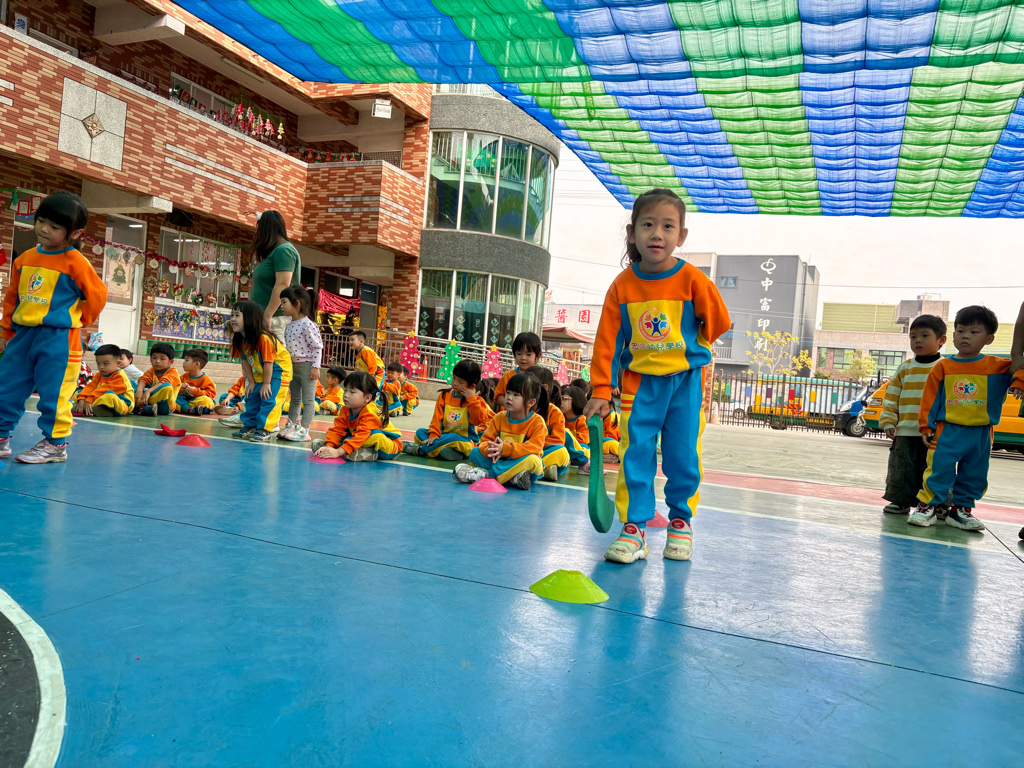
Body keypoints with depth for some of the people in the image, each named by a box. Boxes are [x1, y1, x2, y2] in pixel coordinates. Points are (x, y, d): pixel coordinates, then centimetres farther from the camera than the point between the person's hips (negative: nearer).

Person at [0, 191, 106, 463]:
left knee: (53, 392, -3)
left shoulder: (75, 263, -8)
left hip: (58, 338, -7)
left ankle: (55, 444, 8)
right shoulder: (25, 258, 10)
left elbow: (97, 296, -2)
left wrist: (76, 321, 5)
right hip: (23, 334, 7)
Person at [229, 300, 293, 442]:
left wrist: (266, 383, -18)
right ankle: (249, 427, 18)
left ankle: (264, 430, -6)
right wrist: (251, 382, 2)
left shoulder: (264, 338, -31)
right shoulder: (240, 339, -6)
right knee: (252, 397, 8)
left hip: (279, 370, -8)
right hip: (260, 372, 8)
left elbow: (268, 362, -25)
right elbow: (245, 361, 2)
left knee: (269, 399, -12)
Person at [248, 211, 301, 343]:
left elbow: (282, 285, -19)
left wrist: (267, 315, -22)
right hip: (268, 317, 9)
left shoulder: (283, 250, -8)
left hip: (276, 318, -9)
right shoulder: (273, 252, 22)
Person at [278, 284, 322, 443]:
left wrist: (315, 367, -19)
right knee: (294, 398, 16)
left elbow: (318, 346, -16)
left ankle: (303, 430, -1)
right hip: (293, 366, 9)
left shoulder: (307, 324, -17)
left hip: (307, 366, -9)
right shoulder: (289, 325, 9)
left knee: (308, 400, -2)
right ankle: (291, 427, 23)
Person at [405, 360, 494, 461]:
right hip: (444, 435, 5)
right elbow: (438, 417, 2)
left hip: (464, 439, -5)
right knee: (420, 432, -10)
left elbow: (477, 420, -17)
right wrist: (434, 434, -12)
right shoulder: (445, 395, 7)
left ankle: (421, 449, -21)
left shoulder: (475, 400, -2)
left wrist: (471, 399, -17)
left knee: (454, 439, -37)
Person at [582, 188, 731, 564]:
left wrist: (686, 349, 8)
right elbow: (607, 339, -4)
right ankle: (634, 527, 5)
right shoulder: (622, 286, -6)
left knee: (683, 455, 5)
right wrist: (601, 390, -6)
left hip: (685, 380, -1)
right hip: (639, 381, 1)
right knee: (634, 453, -4)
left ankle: (681, 521, 25)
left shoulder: (693, 280, -11)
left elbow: (717, 322, 2)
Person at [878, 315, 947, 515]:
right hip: (905, 433, 3)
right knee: (902, 469, 5)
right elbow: (891, 398, 10)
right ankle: (901, 500, 16)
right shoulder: (905, 369, 9)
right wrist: (888, 422, 2)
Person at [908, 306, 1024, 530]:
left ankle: (961, 510, 22)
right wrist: (926, 426, 0)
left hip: (981, 434, 2)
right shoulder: (943, 366, 1)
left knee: (974, 475, 9)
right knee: (939, 469, -7)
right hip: (948, 430, -2)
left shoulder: (998, 366, 2)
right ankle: (928, 506, 3)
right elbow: (930, 398, 2)